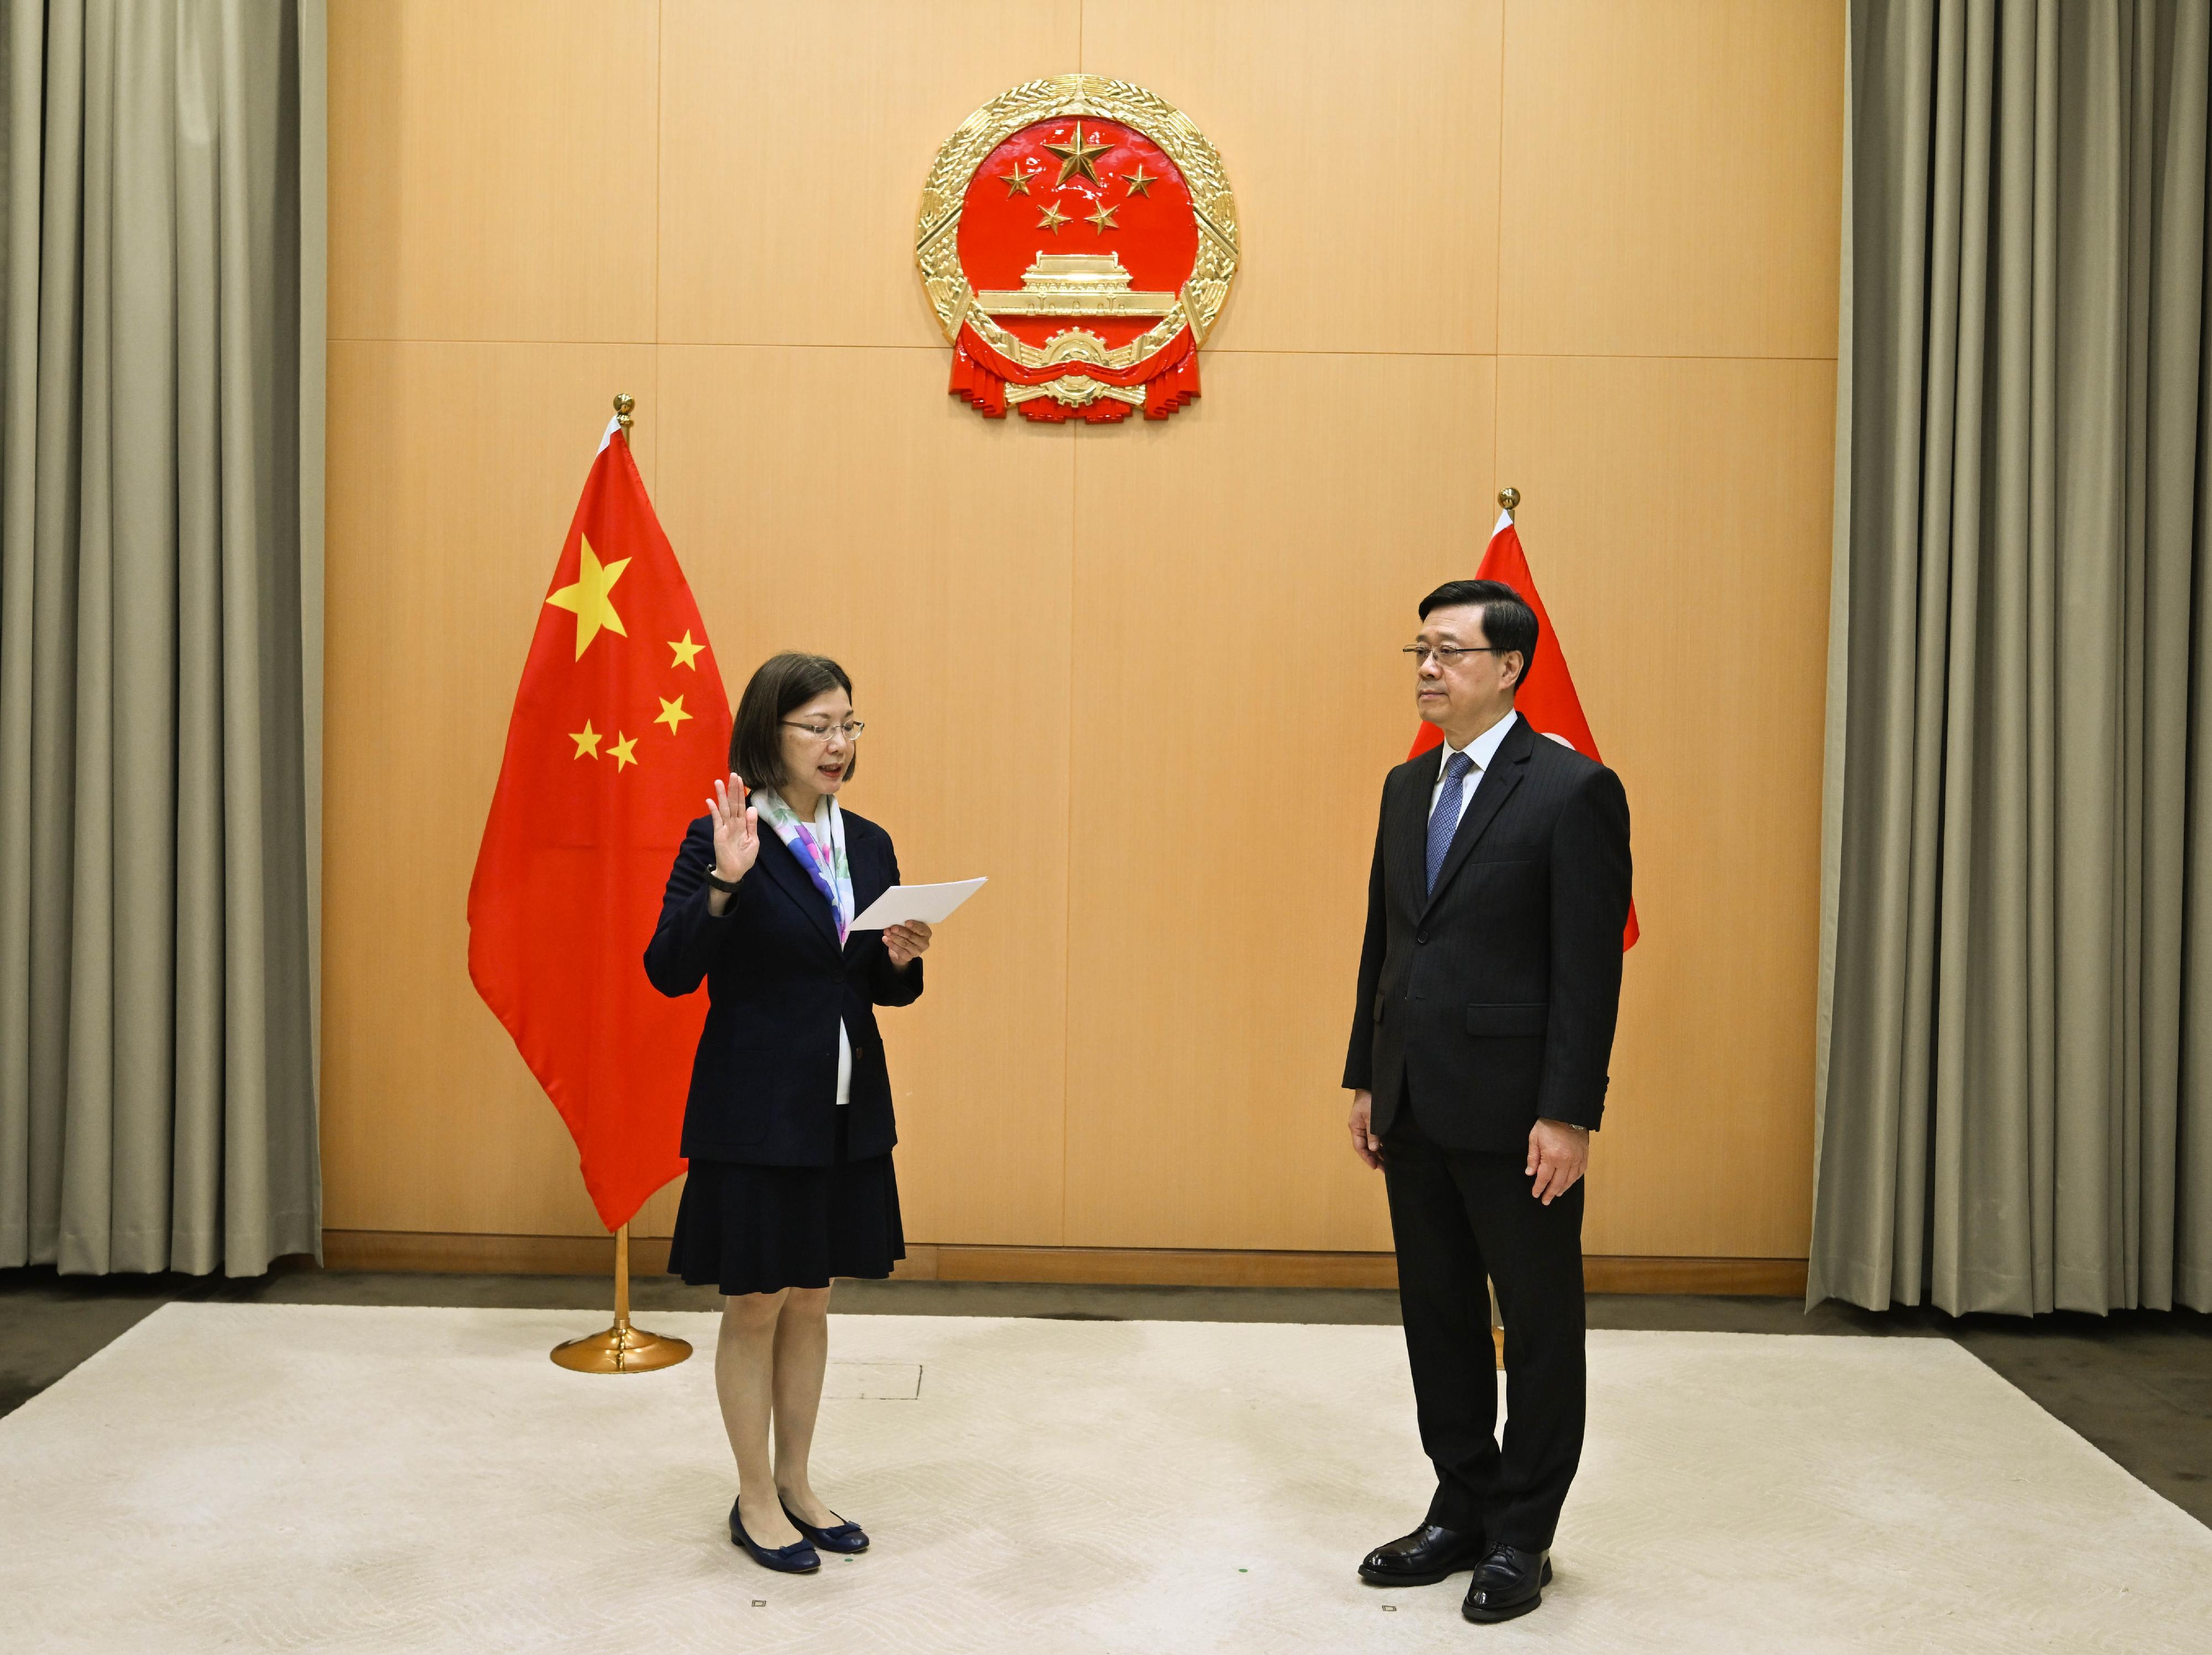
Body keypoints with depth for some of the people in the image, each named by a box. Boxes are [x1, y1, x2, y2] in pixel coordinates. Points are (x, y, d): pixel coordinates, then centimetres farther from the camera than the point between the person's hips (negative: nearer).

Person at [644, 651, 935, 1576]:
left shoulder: (869, 845, 7)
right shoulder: (720, 839, -10)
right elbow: (670, 973, -15)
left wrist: (902, 960, -9)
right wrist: (724, 882, -27)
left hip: (847, 1111, 6)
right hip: (752, 1112, -5)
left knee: (811, 1302, 16)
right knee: (755, 1306, 7)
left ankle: (796, 1484, 31)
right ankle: (755, 1501, 23)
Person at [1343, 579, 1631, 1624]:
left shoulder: (1573, 791, -10)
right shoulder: (1407, 786, 12)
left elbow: (1590, 967, -14)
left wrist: (1568, 1114, -17)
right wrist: (1366, 1078, 12)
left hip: (1514, 1112, -7)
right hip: (1415, 1108, 7)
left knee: (1540, 1325, 8)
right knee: (1439, 1317, 15)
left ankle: (1522, 1537, 21)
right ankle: (1462, 1513, 30)